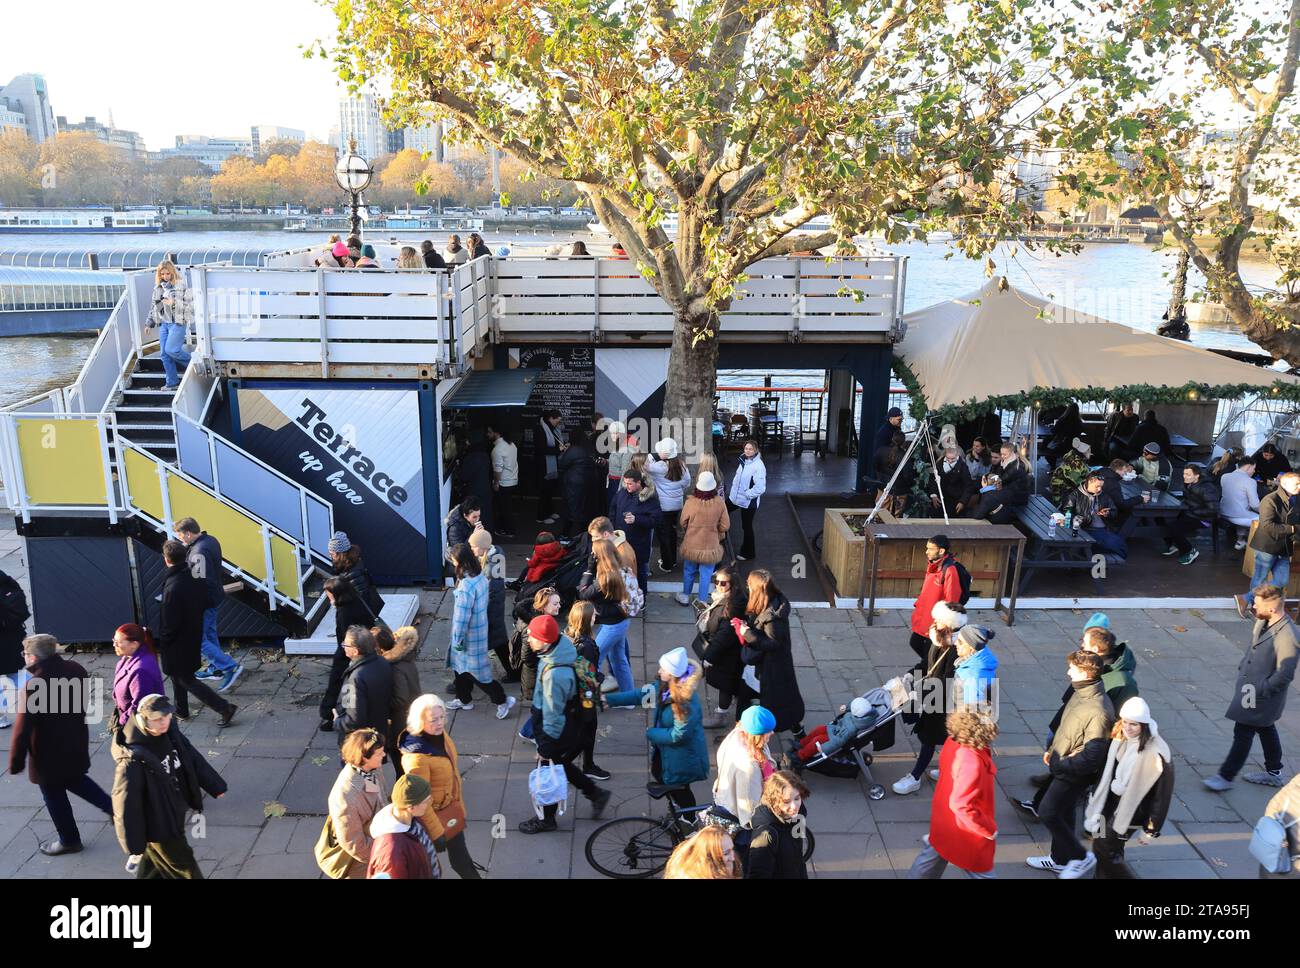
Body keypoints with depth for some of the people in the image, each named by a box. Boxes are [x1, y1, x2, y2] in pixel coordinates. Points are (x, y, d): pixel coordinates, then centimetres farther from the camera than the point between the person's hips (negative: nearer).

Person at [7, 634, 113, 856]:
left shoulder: (33, 686, -29)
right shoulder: (75, 669, -9)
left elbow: (22, 729, -24)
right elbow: (86, 700, 8)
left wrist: (16, 761, -12)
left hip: (49, 753, -6)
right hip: (76, 744, 6)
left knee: (54, 795, 15)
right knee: (75, 780, 30)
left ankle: (69, 840, 30)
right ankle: (113, 807, 28)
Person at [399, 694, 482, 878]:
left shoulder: (440, 735, -8)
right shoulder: (416, 756, -32)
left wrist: (459, 805, 18)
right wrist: (436, 833, -18)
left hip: (452, 808, 6)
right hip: (436, 815, -6)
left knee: (460, 857, 21)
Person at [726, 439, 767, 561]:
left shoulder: (758, 466, -23)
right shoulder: (743, 461, 0)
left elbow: (760, 487, -27)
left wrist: (746, 494, -20)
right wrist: (734, 489, 9)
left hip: (748, 502, -8)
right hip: (735, 497, 8)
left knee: (747, 527, 8)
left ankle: (748, 553, 26)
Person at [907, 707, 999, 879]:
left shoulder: (953, 742, -14)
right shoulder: (971, 763, -39)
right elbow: (962, 805, -34)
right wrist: (989, 828, -22)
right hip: (964, 829, -7)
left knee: (935, 854, 28)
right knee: (981, 871, 16)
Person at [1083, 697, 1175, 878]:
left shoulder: (1155, 753, -26)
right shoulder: (1120, 738, -6)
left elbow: (1162, 793, -18)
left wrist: (1151, 829, -11)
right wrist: (1095, 797, 14)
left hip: (1130, 810, -6)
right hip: (1110, 802, 6)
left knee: (1105, 849, -1)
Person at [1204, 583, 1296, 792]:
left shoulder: (1287, 636, -31)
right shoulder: (1263, 621, -4)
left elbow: (1284, 674, -28)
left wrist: (1260, 691, -22)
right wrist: (1242, 670, 10)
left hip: (1262, 696, -9)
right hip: (1250, 686, 9)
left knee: (1243, 734, 2)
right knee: (1266, 729, 24)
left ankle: (1226, 777, 15)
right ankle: (1273, 772, 43)